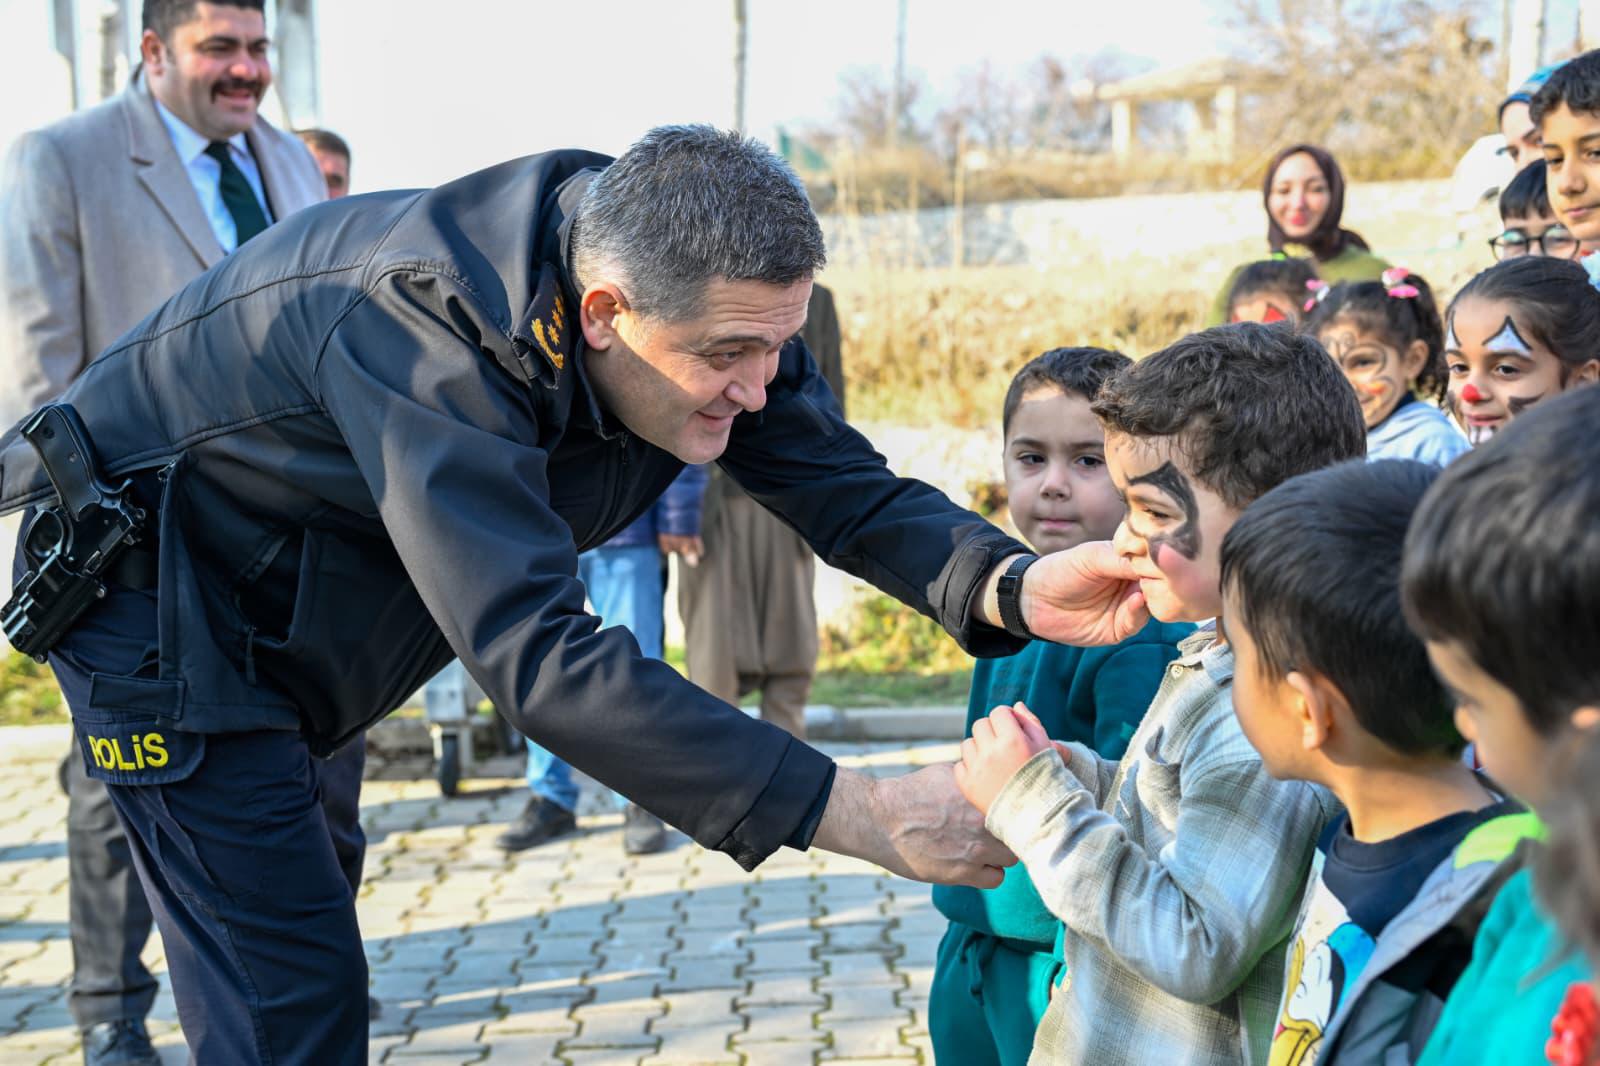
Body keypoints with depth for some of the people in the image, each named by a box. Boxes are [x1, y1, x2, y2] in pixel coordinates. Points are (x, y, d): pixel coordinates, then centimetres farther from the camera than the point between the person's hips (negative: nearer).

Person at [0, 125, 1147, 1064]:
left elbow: (849, 487, -10)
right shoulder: (431, 332, -40)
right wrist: (865, 817, -48)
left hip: (278, 622, 8)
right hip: (154, 593, -8)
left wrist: (1011, 586, -33)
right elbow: (538, 656, -47)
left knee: (296, 973, 19)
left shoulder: (705, 301, -16)